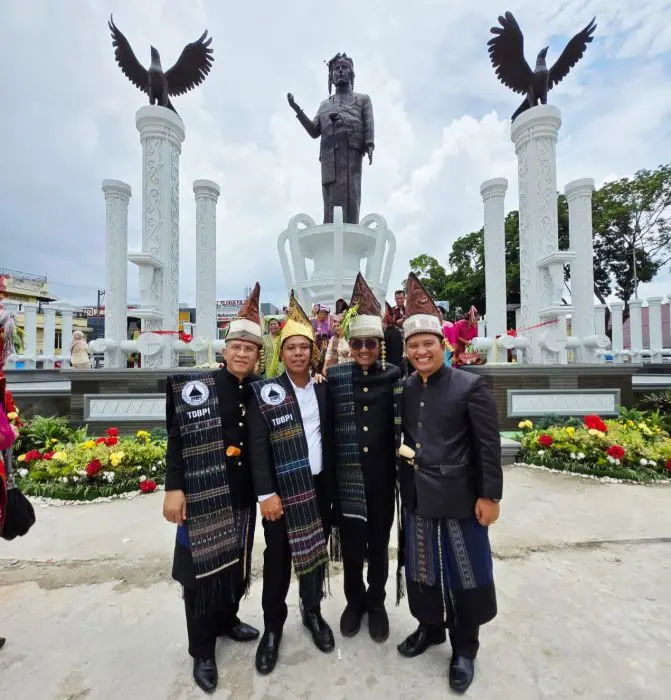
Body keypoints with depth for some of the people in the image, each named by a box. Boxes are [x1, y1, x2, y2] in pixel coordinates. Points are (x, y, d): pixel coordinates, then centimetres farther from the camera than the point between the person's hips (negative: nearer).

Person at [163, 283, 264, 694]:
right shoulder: (197, 387, -10)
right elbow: (178, 439, -10)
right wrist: (174, 489, -13)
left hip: (243, 496, 4)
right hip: (204, 495, -3)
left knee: (238, 563, 20)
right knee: (202, 567, 9)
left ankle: (228, 620, 45)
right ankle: (202, 651, 31)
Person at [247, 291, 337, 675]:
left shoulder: (324, 389, 2)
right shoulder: (265, 393, -8)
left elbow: (331, 439, 4)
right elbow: (258, 446, -11)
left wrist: (333, 487, 3)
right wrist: (266, 493, -14)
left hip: (320, 486, 3)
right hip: (283, 490, -3)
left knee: (317, 552, 18)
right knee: (278, 559, 11)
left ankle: (313, 612, 40)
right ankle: (273, 626, 33)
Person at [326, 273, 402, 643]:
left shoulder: (393, 377, -3)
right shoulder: (335, 376, -4)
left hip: (382, 476, 1)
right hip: (348, 476, 0)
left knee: (379, 543, 17)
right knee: (351, 544, 14)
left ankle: (376, 603, 42)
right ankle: (354, 599, 42)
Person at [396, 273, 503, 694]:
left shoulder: (471, 386, -12)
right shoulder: (405, 389, 1)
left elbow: (489, 446, -12)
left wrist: (490, 496, -11)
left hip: (459, 499, -4)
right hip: (416, 499, 5)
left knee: (464, 573, 13)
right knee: (420, 568, 20)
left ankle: (465, 648, 37)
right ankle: (429, 627, 45)